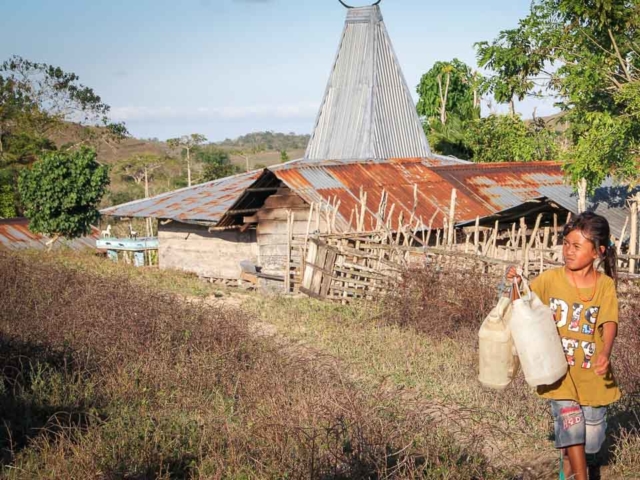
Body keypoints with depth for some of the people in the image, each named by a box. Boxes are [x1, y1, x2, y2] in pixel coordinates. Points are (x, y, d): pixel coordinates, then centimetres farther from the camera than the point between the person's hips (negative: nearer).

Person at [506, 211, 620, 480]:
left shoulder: (605, 285, -6)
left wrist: (605, 353, -35)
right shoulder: (550, 279, -5)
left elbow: (610, 323, -16)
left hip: (593, 374, 1)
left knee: (590, 434, 13)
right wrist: (515, 284, -21)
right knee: (570, 423, -16)